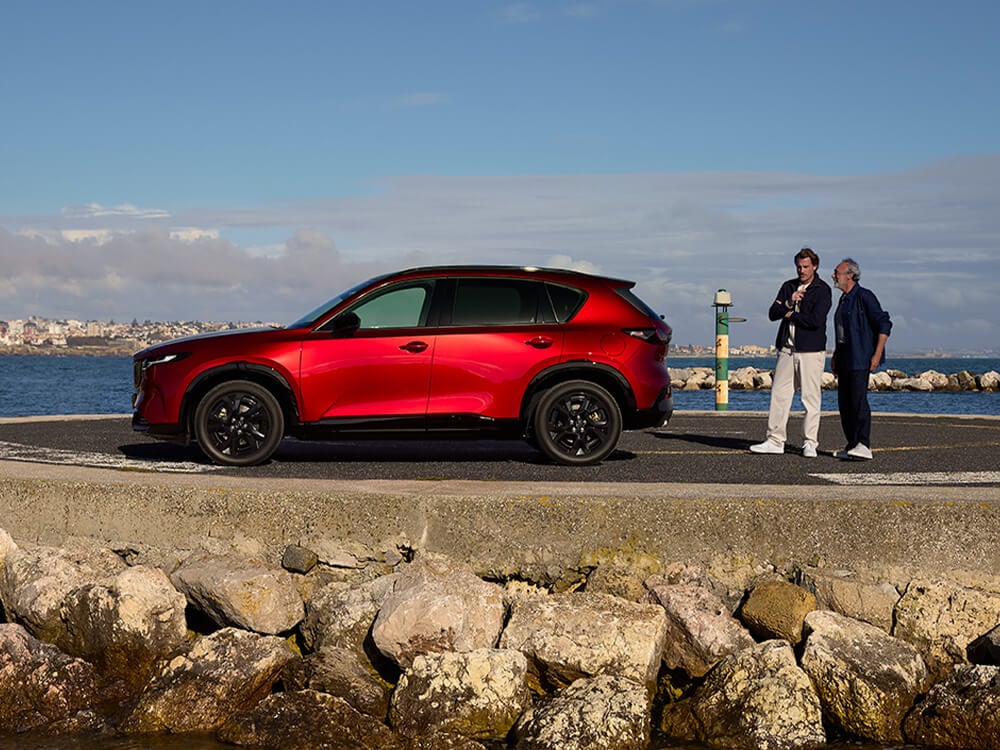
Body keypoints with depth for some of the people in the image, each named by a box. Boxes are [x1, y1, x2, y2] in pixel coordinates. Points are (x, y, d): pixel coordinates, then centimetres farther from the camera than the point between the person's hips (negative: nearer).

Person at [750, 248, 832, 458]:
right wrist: (789, 303, -13)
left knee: (811, 398, -3)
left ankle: (810, 443, 4)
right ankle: (775, 440, 7)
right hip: (787, 349, 5)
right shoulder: (788, 286, 14)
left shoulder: (822, 290, -3)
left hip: (811, 351, -5)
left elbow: (816, 320, -15)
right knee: (779, 394, 2)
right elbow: (772, 313, 5)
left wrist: (790, 315, -4)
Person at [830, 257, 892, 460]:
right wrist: (836, 356, 24)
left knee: (858, 400, -16)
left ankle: (864, 446, -18)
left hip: (860, 358, -9)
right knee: (844, 402, 7)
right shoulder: (844, 299, 19)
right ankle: (852, 445, 11)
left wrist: (877, 354, -18)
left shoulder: (864, 297, -9)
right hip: (845, 359, 9)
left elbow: (884, 324, -13)